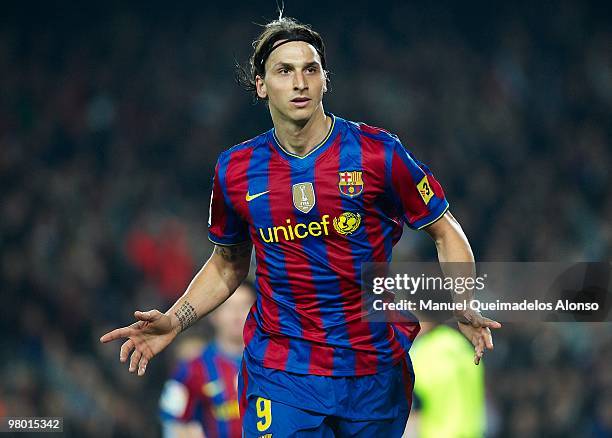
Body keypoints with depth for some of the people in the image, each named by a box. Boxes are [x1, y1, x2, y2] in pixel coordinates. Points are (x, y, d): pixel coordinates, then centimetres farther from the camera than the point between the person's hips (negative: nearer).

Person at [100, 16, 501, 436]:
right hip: (280, 375, 1)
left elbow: (445, 231, 3)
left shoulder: (377, 152, -6)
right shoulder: (235, 170, 2)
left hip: (376, 371, 0)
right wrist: (174, 321, 4)